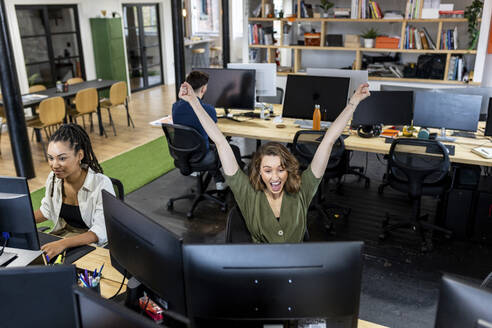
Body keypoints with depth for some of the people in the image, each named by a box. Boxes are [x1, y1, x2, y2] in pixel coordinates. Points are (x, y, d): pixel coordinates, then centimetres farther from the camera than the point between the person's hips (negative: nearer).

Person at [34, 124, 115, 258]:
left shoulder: (101, 184, -24)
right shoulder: (53, 178, -4)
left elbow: (101, 232, -27)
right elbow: (46, 210, 16)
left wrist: (64, 243, -40)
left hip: (92, 243, -6)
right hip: (62, 233, 6)